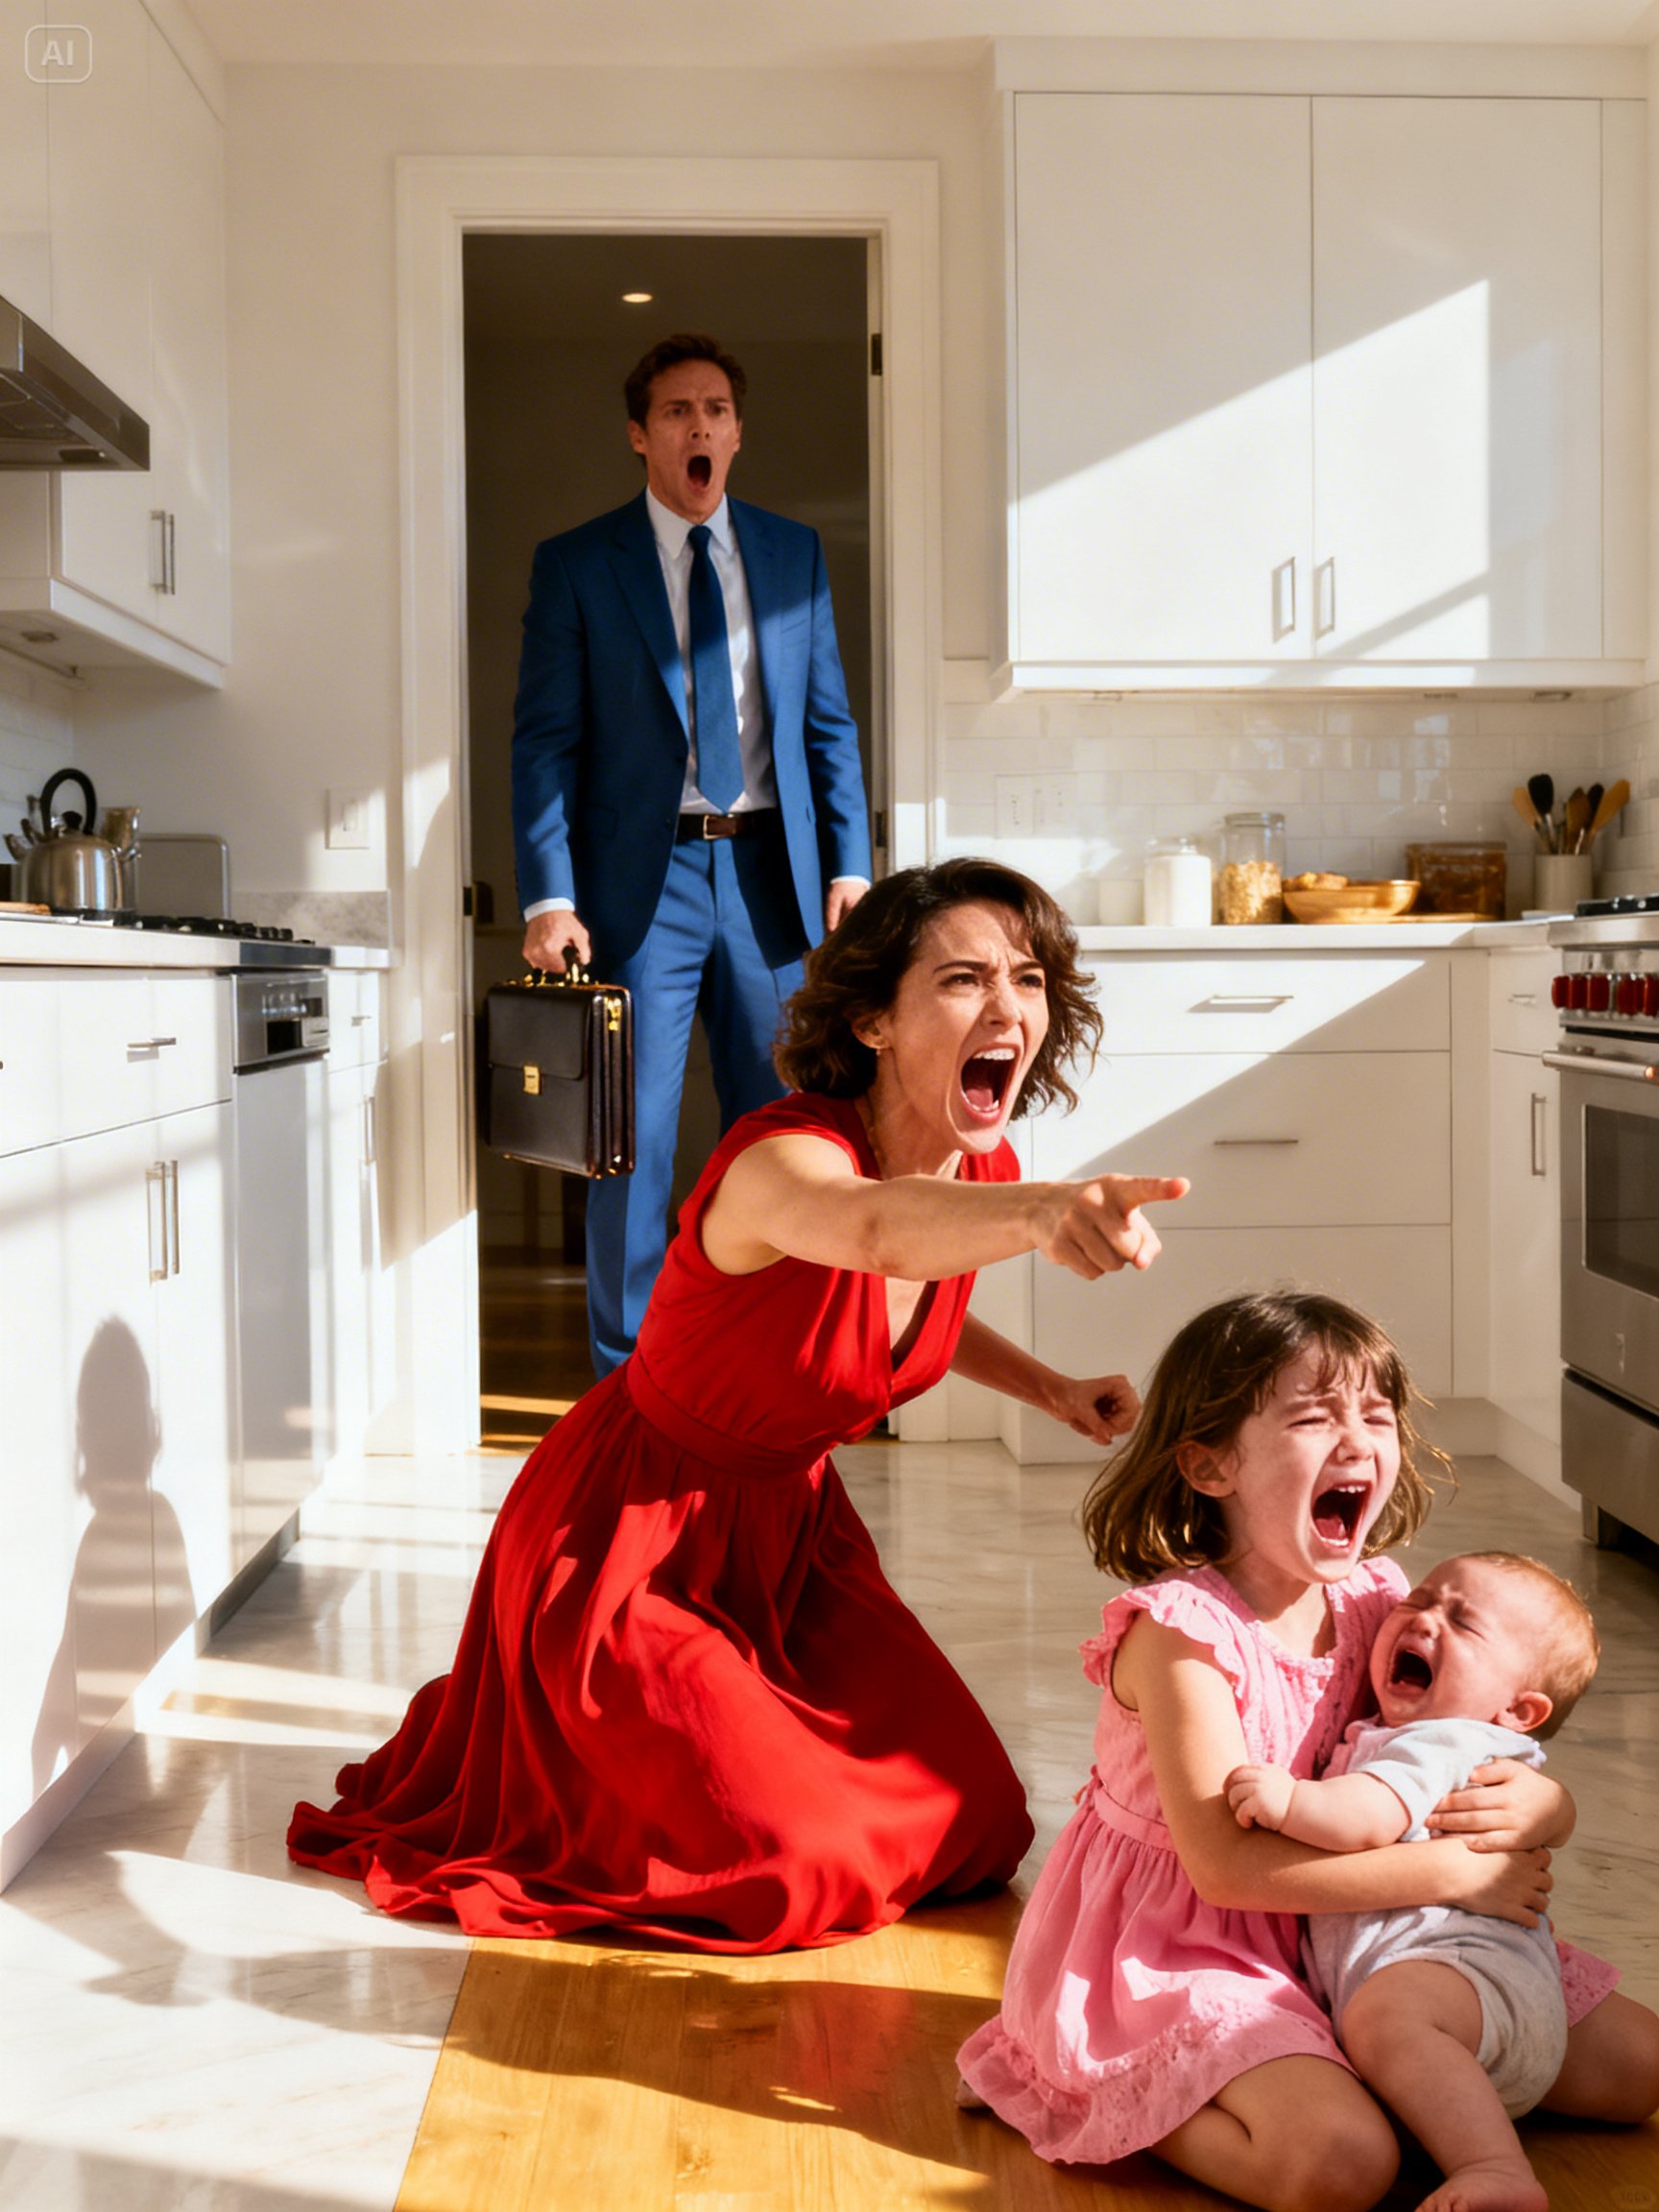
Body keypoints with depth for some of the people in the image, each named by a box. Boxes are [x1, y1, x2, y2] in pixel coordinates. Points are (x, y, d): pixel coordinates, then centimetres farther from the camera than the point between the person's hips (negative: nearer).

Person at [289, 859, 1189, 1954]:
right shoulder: (784, 1156, -32)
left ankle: (674, 1732, 29)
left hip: (785, 1525, 8)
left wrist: (1050, 1388, 4)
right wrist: (1040, 1214, -79)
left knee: (968, 1823, 8)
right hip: (629, 1538, -8)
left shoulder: (985, 1169, -7)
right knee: (803, 1875, -14)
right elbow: (875, 1227, -59)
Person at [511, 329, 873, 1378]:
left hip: (773, 878, 3)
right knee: (631, 1143, -1)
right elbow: (545, 741, -2)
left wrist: (849, 866, 2)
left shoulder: (796, 553, 12)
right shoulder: (575, 566, 3)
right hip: (641, 883, -3)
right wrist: (550, 899, -11)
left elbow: (831, 725, 13)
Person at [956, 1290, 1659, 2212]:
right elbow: (1225, 1863, -27)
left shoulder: (1377, 1603, -2)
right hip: (1181, 1951, -7)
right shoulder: (1179, 1630, -23)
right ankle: (1124, 2101, -5)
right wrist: (1454, 1870, -25)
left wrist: (1540, 1804, -22)